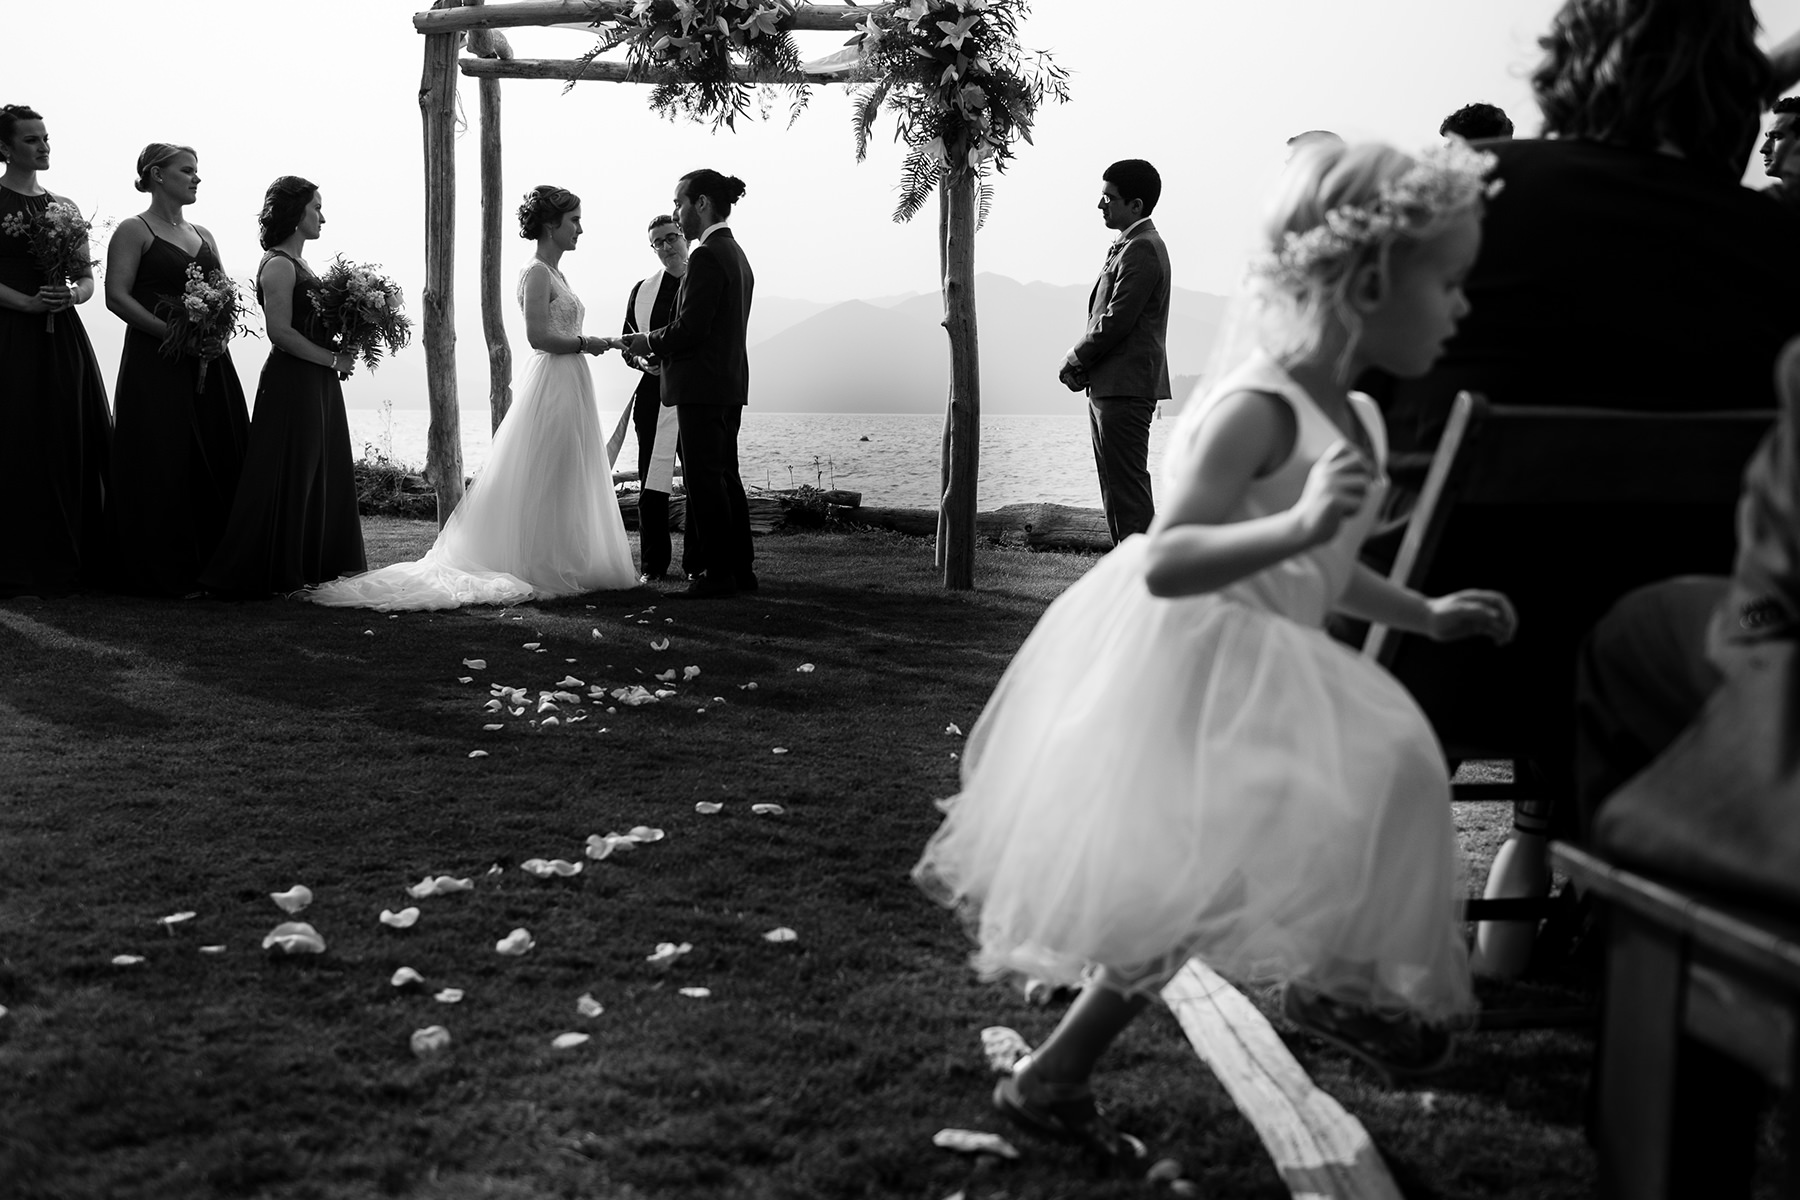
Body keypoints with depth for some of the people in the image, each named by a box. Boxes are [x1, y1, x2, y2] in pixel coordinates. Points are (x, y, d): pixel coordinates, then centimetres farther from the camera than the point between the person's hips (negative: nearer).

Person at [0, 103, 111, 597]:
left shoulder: (64, 207, 15)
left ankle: (70, 561, 9)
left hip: (63, 339, 5)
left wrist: (70, 296, -4)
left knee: (74, 446, 2)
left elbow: (88, 279, 15)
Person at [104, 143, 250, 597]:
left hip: (210, 366, 6)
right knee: (162, 467, -5)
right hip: (156, 364, -6)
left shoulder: (203, 236, 18)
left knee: (219, 463, 3)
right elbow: (117, 296, -10)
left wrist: (217, 335, -3)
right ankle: (165, 573, 1)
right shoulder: (135, 231, -1)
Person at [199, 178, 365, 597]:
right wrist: (333, 359, -14)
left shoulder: (297, 264, 17)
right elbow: (281, 332, -19)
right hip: (292, 384, -10)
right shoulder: (279, 265, -12)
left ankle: (313, 568, 19)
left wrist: (341, 355, 5)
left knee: (320, 475, 12)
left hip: (317, 385, 10)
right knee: (288, 477, -5)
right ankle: (272, 574, 3)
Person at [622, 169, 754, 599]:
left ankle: (717, 572, -2)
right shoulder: (735, 254, 17)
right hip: (730, 383, 10)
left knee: (704, 479, -5)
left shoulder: (706, 257, -14)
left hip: (702, 386, -10)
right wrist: (660, 348, 13)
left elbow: (690, 328, -20)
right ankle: (739, 567, 18)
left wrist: (649, 341, -3)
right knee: (725, 476, 13)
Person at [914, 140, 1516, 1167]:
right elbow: (1164, 564, -32)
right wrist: (1298, 524, -43)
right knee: (1196, 889, -6)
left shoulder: (1357, 417, 7)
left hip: (1261, 681, 10)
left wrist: (1427, 615, 25)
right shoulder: (1256, 409, -23)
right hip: (1188, 675, -10)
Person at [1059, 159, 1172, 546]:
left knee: (1128, 486, -9)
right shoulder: (1129, 246, 20)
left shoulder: (1142, 249, -12)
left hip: (1125, 387, -10)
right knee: (1116, 486, 13)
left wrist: (1075, 361, -7)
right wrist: (1082, 362, 6)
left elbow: (1117, 321, -18)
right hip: (1110, 386, 10)